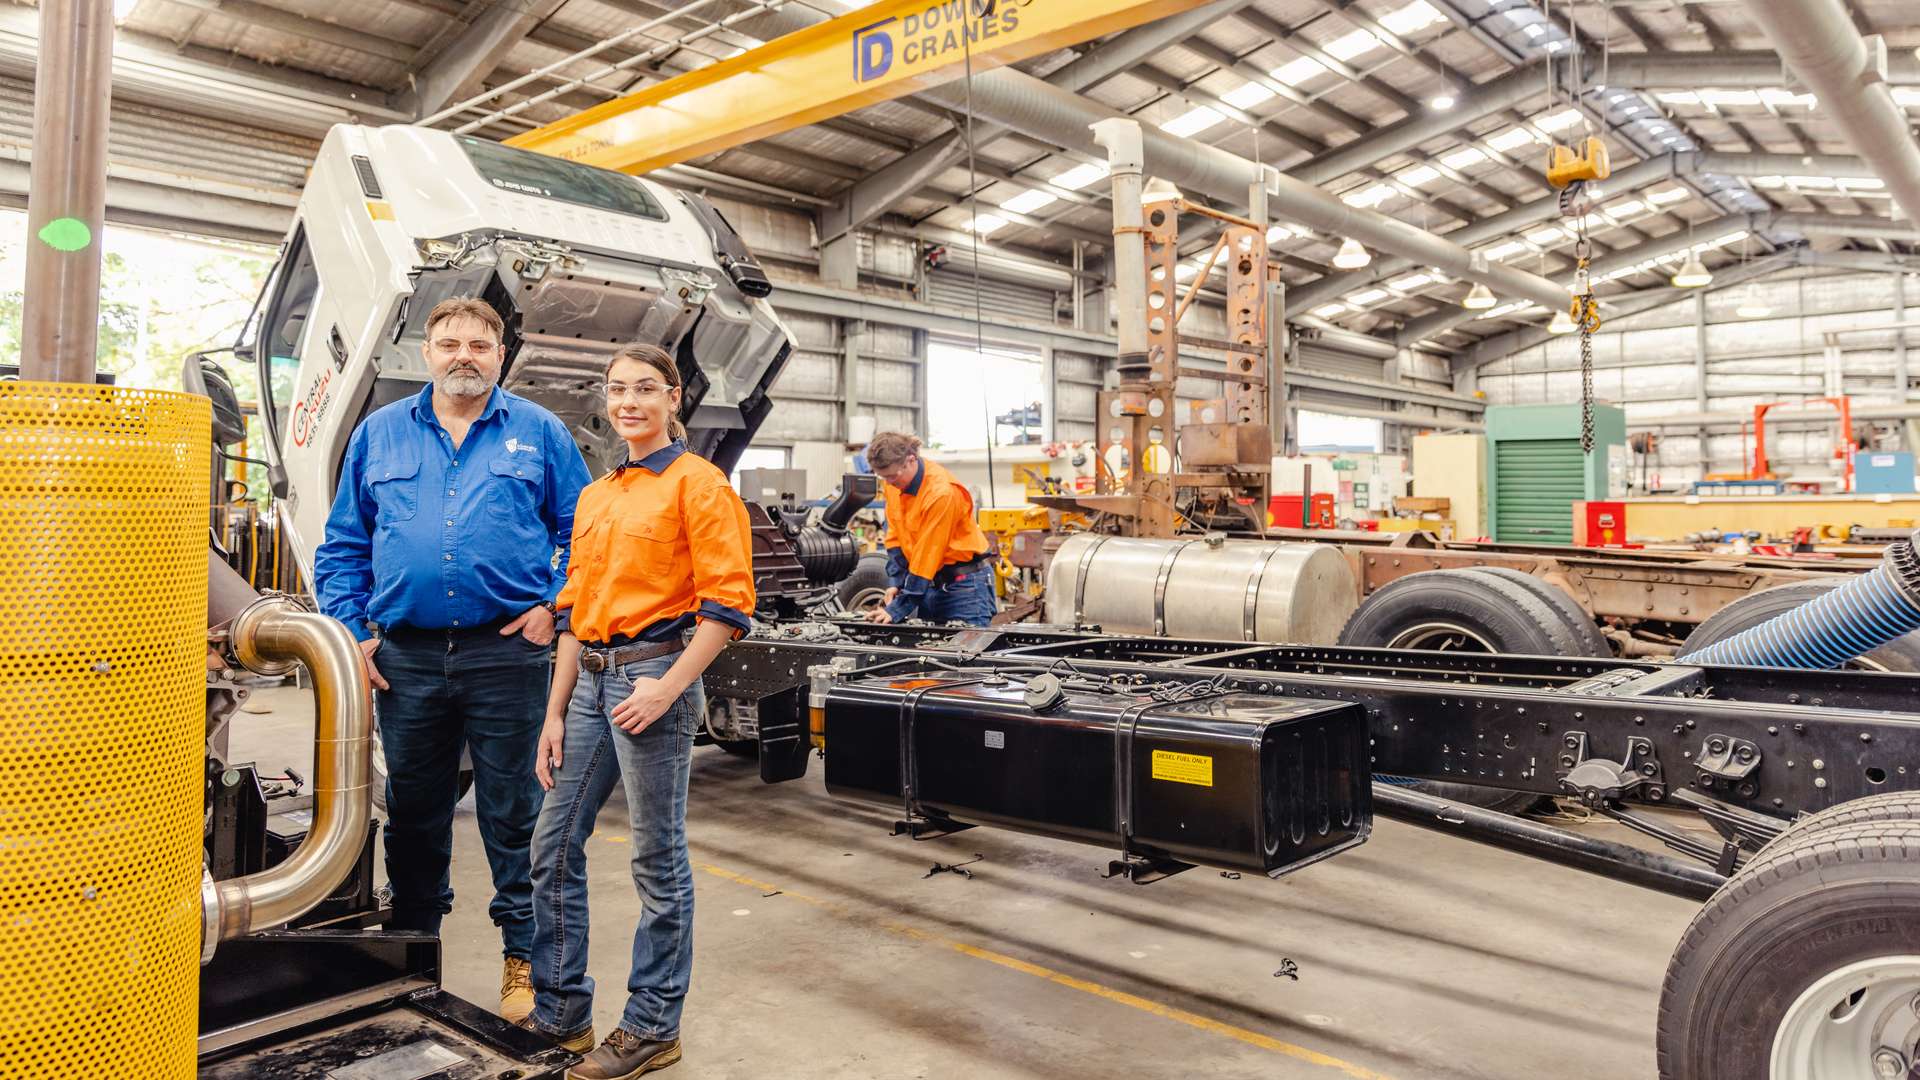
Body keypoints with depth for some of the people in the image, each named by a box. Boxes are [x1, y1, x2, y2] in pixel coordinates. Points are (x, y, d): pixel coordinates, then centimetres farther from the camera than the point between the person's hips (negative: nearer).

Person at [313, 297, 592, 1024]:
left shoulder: (539, 433, 5)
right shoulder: (380, 434, 11)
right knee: (413, 813, 15)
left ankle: (525, 955, 18)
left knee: (513, 813, 5)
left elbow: (581, 532, 6)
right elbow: (343, 546, 12)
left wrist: (555, 608, -5)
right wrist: (351, 632, 3)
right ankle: (413, 943, 32)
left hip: (506, 652, -2)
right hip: (405, 656, 3)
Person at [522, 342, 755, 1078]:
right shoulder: (595, 496, 16)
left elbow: (728, 603, -12)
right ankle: (559, 1011, 28)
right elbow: (575, 610, 17)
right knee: (554, 848, 12)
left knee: (658, 860, 2)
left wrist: (669, 685, -20)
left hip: (653, 673, -8)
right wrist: (556, 713, 13)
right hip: (592, 680, 8)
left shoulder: (696, 484, -5)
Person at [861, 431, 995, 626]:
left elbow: (927, 554, -22)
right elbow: (895, 538, 9)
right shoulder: (895, 483, -1)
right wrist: (897, 583, -3)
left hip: (963, 583, -7)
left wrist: (898, 609, -20)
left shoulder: (942, 492, -24)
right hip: (930, 582, 7)